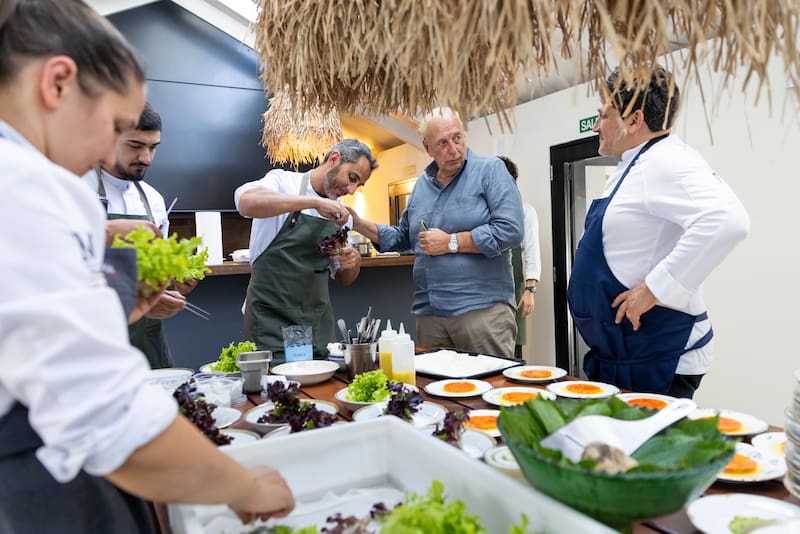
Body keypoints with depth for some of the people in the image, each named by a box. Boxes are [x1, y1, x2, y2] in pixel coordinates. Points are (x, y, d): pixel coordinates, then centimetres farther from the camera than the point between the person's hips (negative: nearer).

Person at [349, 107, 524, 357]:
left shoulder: (490, 170, -4)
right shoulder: (422, 184, 15)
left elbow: (510, 230, -16)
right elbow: (402, 238, 23)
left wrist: (451, 242, -11)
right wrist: (359, 224, 11)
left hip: (482, 308, -5)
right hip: (429, 313, 6)